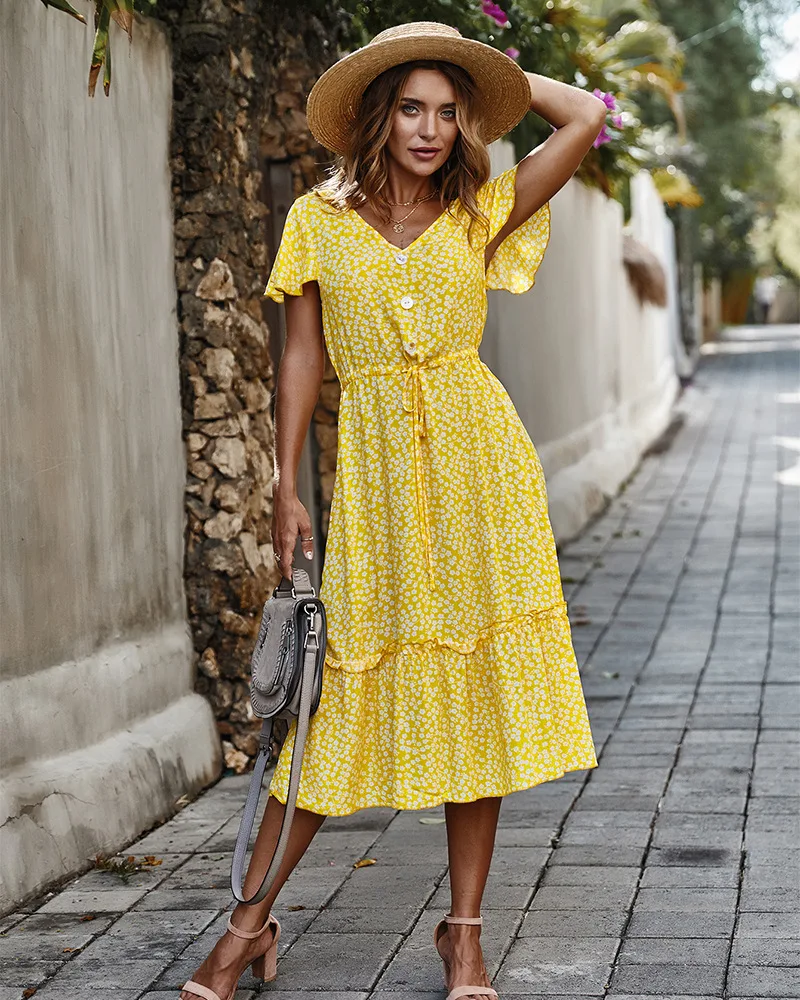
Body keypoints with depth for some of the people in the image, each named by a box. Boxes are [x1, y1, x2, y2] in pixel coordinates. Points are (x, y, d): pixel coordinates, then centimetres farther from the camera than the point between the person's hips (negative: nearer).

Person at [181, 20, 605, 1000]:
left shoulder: (481, 213, 7)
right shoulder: (318, 219, 6)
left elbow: (588, 116, 1)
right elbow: (301, 357, 6)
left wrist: (494, 76, 11)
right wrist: (285, 488, 0)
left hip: (475, 461, 1)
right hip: (372, 467, -1)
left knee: (478, 686, 2)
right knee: (341, 688, -2)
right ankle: (252, 918, 9)